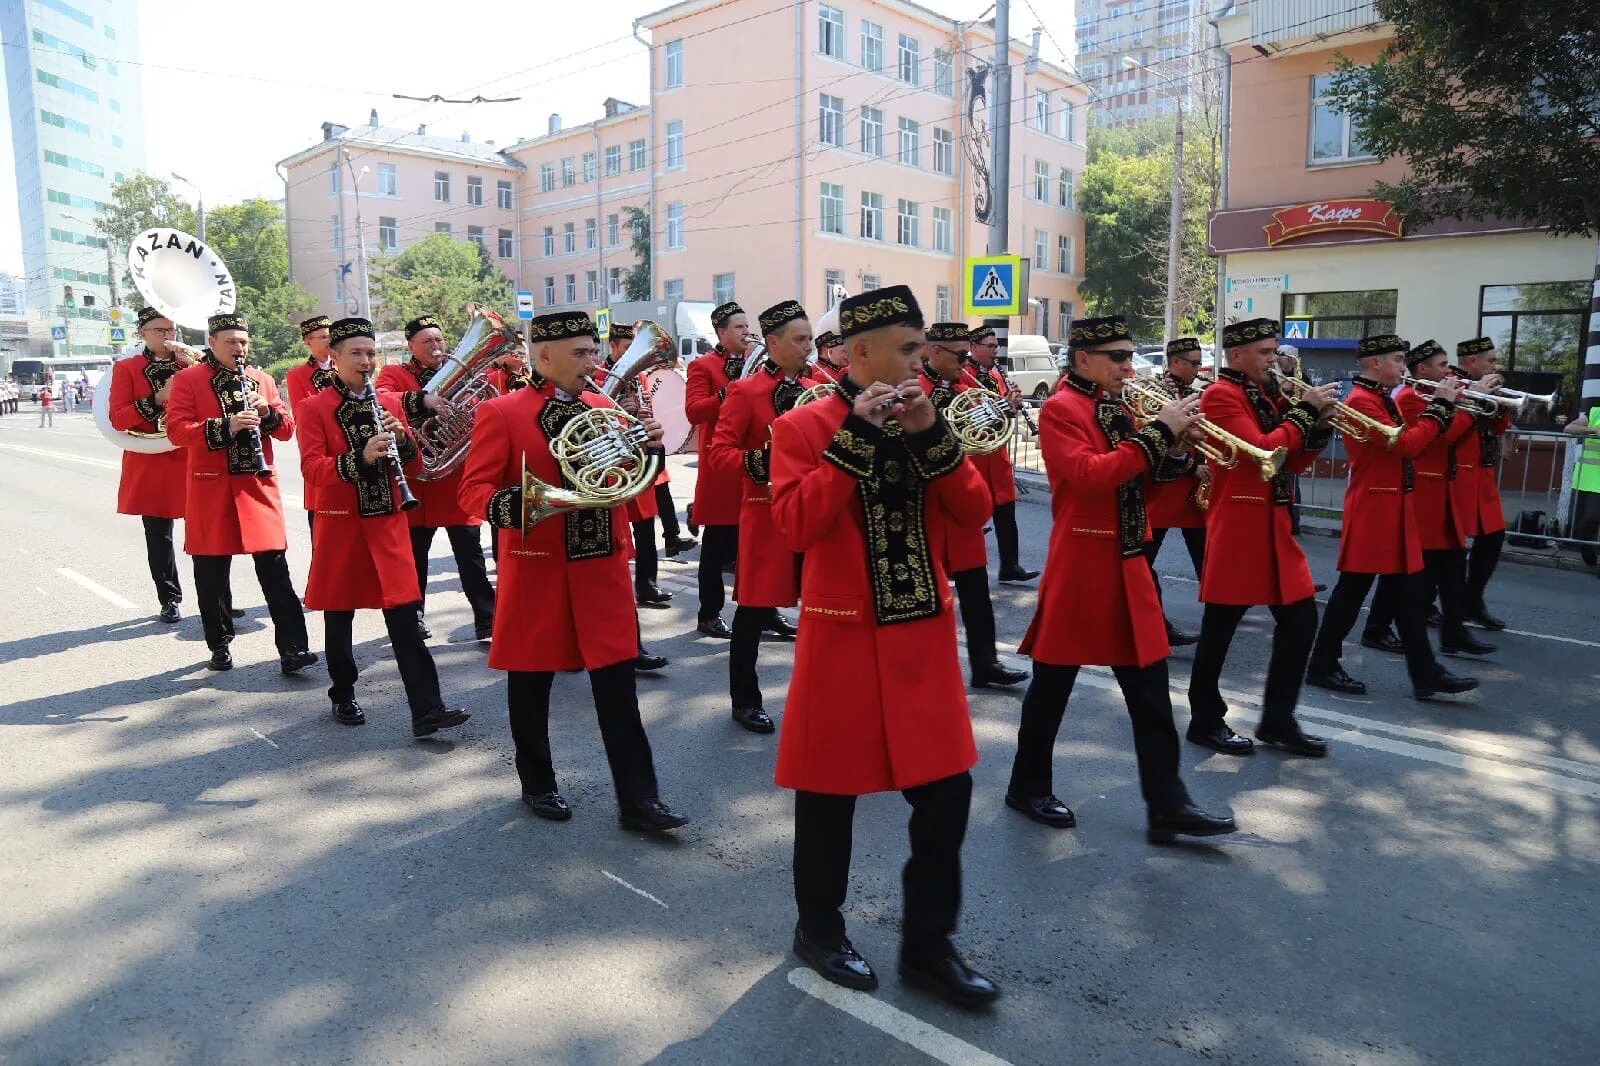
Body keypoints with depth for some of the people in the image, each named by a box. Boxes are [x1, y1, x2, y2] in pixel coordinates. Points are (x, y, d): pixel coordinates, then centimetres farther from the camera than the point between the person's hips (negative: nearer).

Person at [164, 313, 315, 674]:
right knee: (212, 572, 7)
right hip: (211, 488, -2)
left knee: (274, 567, -3)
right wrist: (225, 427, -23)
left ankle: (292, 648, -3)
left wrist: (268, 412, -11)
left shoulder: (262, 380, 12)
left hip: (258, 486, 2)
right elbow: (176, 429, -9)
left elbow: (287, 428, 10)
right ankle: (220, 646, 21)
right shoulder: (187, 380, 1)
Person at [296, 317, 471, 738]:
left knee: (404, 615, -2)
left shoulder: (390, 402, 9)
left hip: (388, 521, 2)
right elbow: (312, 468, -13)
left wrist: (401, 441, -10)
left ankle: (427, 710, -5)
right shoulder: (313, 407, -3)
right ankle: (343, 696, 29)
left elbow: (411, 458, 13)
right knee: (339, 614, 10)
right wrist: (361, 457, -28)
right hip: (341, 524, -2)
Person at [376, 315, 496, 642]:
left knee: (471, 554, 0)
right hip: (416, 477, -1)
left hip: (459, 477, 2)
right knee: (415, 553, 9)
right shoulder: (394, 374, 4)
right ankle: (414, 615, 25)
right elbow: (380, 401, -17)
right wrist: (421, 399, -33)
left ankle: (487, 622, 2)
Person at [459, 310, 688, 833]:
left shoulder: (602, 407, 9)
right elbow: (473, 489, -10)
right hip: (537, 570, -3)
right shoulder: (501, 412, -6)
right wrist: (509, 505, -31)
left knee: (618, 684, 3)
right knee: (531, 683, 10)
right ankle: (538, 785, 30)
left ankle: (638, 798, 10)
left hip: (602, 567, 4)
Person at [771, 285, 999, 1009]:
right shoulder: (802, 427, -6)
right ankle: (819, 929, 31)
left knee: (946, 790, 7)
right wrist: (855, 436, -21)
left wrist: (933, 436, -10)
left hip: (924, 636, 5)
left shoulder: (923, 423, 9)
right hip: (843, 638, -5)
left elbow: (975, 514, 2)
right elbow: (797, 526, -20)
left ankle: (927, 944, 24)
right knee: (831, 792, 8)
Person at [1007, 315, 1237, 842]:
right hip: (1080, 567, -8)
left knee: (1151, 691, 7)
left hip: (1127, 566, 8)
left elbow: (1145, 476, 14)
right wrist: (1158, 432, -21)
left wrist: (1177, 445, -4)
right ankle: (1028, 787, 22)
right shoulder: (1060, 409, -10)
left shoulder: (1116, 408, 14)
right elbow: (1090, 475, -24)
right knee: (1053, 684, 6)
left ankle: (1167, 806, 14)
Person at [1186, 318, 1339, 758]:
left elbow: (1292, 461, 15)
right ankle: (1205, 722, 15)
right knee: (1219, 629, 1)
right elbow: (1262, 451, -22)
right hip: (1236, 528, -9)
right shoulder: (1221, 395, -11)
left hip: (1274, 526, 9)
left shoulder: (1264, 397, 16)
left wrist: (1319, 423, 0)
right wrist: (1305, 411, -13)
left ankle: (1277, 720, 20)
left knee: (1300, 621, 10)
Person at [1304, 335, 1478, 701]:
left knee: (1410, 594, 11)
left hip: (1394, 509, 10)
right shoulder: (1361, 401, -15)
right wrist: (1440, 405, -12)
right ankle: (1323, 667, 10)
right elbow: (1407, 444, -21)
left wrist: (1443, 406, 6)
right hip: (1372, 510, -10)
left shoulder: (1381, 399, 16)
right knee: (1351, 592, -1)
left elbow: (1410, 439, 16)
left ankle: (1426, 674, 16)